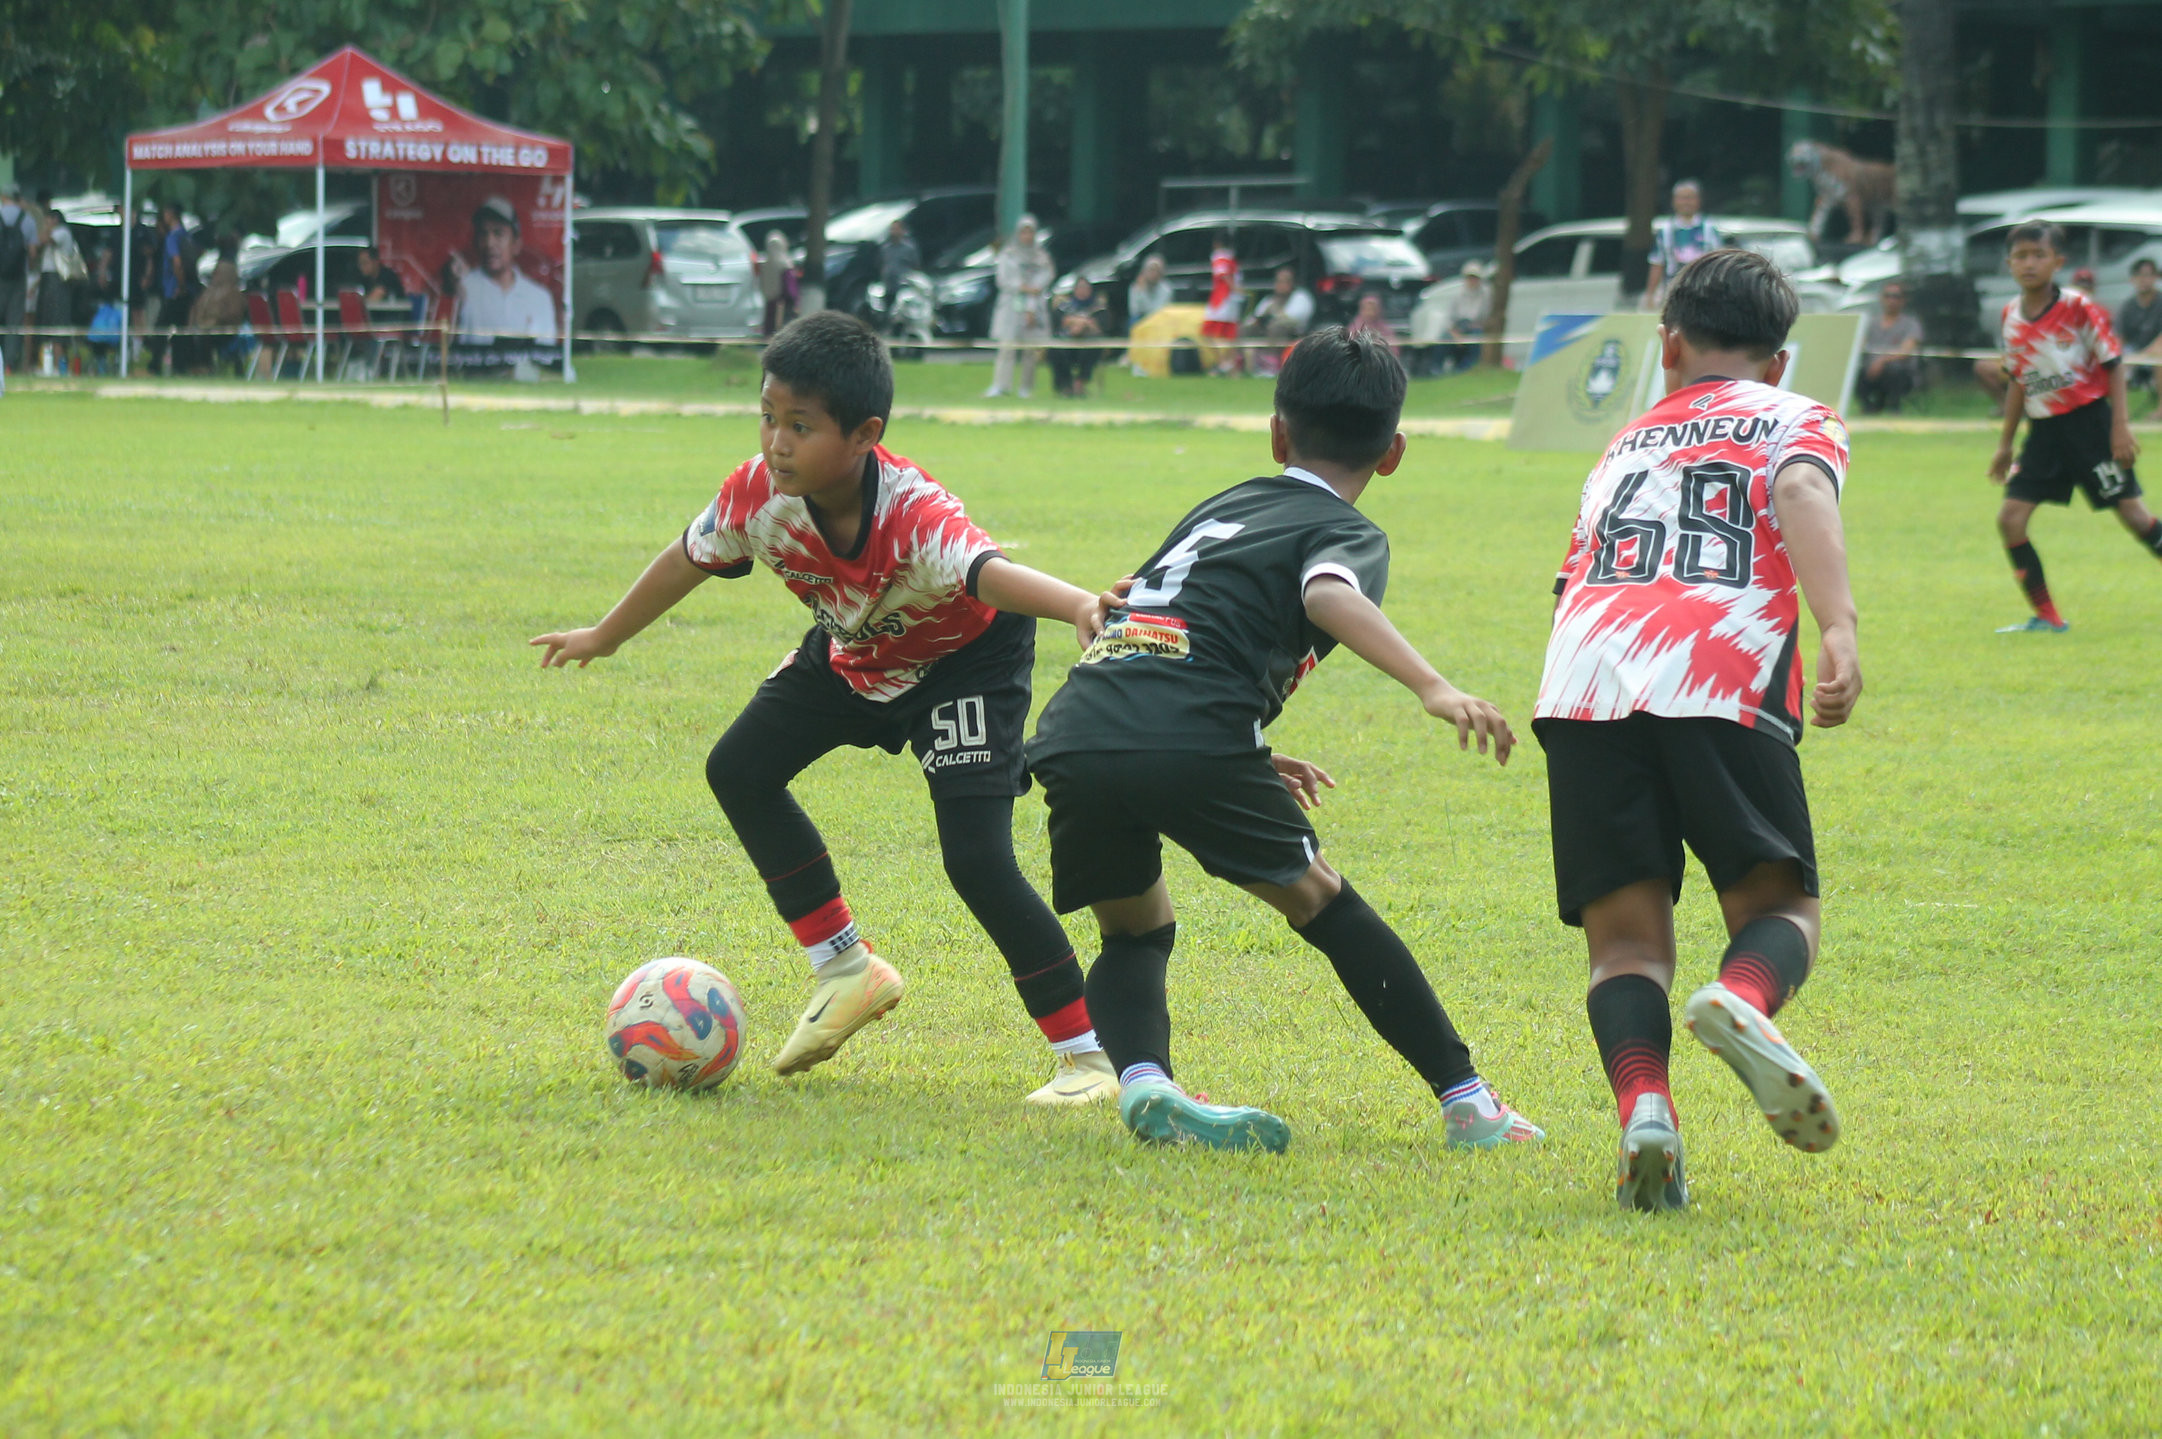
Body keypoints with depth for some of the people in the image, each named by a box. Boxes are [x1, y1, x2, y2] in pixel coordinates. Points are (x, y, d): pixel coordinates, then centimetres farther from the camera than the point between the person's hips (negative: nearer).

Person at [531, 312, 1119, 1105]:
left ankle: (1085, 1054, -10)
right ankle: (846, 970, 16)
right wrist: (601, 639, 12)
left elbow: (990, 572, -62)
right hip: (853, 653, 7)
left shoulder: (913, 517, -41)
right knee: (739, 771, 1)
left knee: (976, 857, -19)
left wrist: (1077, 604, -84)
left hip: (964, 657, -7)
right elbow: (685, 562, -3)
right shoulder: (759, 494, -24)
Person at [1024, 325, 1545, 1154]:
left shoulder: (1220, 508, 33)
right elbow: (1330, 596, -12)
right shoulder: (1345, 533, 13)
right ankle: (1467, 1103, 16)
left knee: (1135, 932, 23)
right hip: (1191, 738, -5)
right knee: (1319, 900, 15)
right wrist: (1433, 688, -24)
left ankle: (1142, 1079, -7)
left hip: (1073, 735, 5)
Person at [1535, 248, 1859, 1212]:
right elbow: (1802, 494, 0)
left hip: (1582, 681, 3)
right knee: (1779, 909, 5)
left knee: (1626, 940, 3)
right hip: (1722, 679, -3)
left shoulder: (1625, 446, 35)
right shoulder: (1796, 421, 23)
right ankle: (1742, 999, -30)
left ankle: (1641, 1104, -25)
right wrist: (1838, 631, -14)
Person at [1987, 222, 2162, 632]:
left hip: (2088, 421, -5)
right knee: (2010, 517, -4)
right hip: (2045, 429, 5)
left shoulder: (2079, 309, -12)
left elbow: (2113, 364, -7)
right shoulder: (2012, 316, 4)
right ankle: (2046, 617, 5)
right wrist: (2006, 444, 18)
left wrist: (2120, 426, -14)